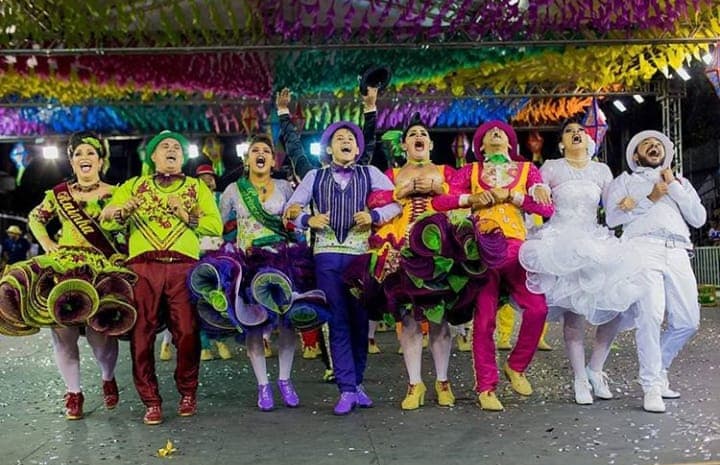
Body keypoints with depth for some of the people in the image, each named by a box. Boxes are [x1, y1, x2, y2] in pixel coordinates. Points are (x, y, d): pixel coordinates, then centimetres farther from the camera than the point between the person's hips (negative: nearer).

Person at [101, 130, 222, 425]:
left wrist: (186, 215, -7)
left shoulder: (197, 187, 19)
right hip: (142, 266, 1)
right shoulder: (133, 186, 21)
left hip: (183, 266, -1)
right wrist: (122, 211, -11)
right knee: (141, 334, -2)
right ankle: (151, 401, 10)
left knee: (187, 332, -6)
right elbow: (106, 221, 10)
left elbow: (216, 225, 5)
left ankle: (188, 392, 14)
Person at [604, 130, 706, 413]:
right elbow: (612, 218, 5)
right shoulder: (625, 181, 21)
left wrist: (674, 187, 6)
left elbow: (699, 218, 14)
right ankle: (651, 387, -11)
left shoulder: (681, 183, 29)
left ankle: (657, 372, 18)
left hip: (677, 252, 4)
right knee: (651, 316, -20)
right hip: (643, 248, -4)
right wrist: (650, 200, 0)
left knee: (687, 322, -2)